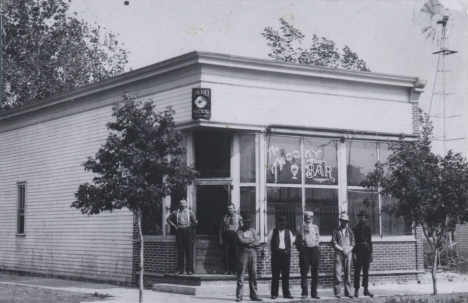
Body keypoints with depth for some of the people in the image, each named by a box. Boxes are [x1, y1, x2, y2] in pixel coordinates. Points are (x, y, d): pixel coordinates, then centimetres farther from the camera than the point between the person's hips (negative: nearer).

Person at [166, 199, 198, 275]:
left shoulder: (190, 212, 6)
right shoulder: (175, 212, 9)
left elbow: (195, 222, 9)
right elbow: (168, 219, 20)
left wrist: (189, 225, 4)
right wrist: (174, 225, 11)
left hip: (188, 231, -1)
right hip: (179, 232, 1)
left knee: (189, 251, -2)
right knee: (180, 252, 2)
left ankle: (189, 269, 1)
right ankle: (180, 270, 5)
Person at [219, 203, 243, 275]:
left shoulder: (238, 217, 8)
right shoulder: (225, 217, 14)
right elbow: (221, 228, 12)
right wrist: (221, 238, 4)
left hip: (235, 236, -2)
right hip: (226, 236, 2)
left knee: (235, 253, -2)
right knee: (226, 253, -1)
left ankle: (234, 270, 6)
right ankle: (227, 270, 3)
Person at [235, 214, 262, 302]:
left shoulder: (253, 231, 16)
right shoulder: (239, 231, 3)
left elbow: (258, 242, 6)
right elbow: (241, 240, -14)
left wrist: (248, 243, -8)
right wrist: (252, 240, -3)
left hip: (253, 253, 4)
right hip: (243, 253, -4)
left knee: (253, 275, 4)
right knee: (241, 276, -4)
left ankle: (254, 295, 9)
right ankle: (239, 296, -2)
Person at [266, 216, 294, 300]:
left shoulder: (288, 232, 11)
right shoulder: (273, 231, 4)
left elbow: (291, 241, 20)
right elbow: (268, 241, 9)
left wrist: (288, 250, 9)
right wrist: (272, 250, 6)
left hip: (286, 254, 2)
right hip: (276, 254, -2)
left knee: (286, 275, 4)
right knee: (275, 275, -2)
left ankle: (286, 293, 9)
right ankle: (274, 294, 2)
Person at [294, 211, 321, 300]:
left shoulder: (315, 227, 12)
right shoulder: (300, 228, 7)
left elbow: (318, 239, 17)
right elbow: (297, 242, 10)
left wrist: (316, 245, 6)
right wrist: (300, 249, 2)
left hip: (314, 250, 2)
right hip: (304, 251, -2)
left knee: (315, 273, 3)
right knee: (304, 273, -2)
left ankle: (314, 293, 10)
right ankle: (304, 293, 3)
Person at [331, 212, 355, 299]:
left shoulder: (350, 231, 16)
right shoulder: (336, 231, 8)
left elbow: (352, 243, 11)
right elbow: (334, 243, 0)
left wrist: (347, 250, -5)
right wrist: (342, 250, -9)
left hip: (348, 254, 2)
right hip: (338, 254, -2)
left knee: (348, 273, 1)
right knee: (337, 273, -7)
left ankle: (348, 292, 5)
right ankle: (337, 292, -5)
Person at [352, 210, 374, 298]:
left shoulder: (367, 228, 13)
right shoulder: (355, 228, 0)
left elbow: (370, 241, 15)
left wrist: (371, 253, 10)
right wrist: (354, 253, -11)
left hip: (367, 251, 4)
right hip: (358, 251, -4)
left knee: (366, 271, 7)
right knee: (357, 271, -4)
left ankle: (366, 289, 13)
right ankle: (356, 290, -1)